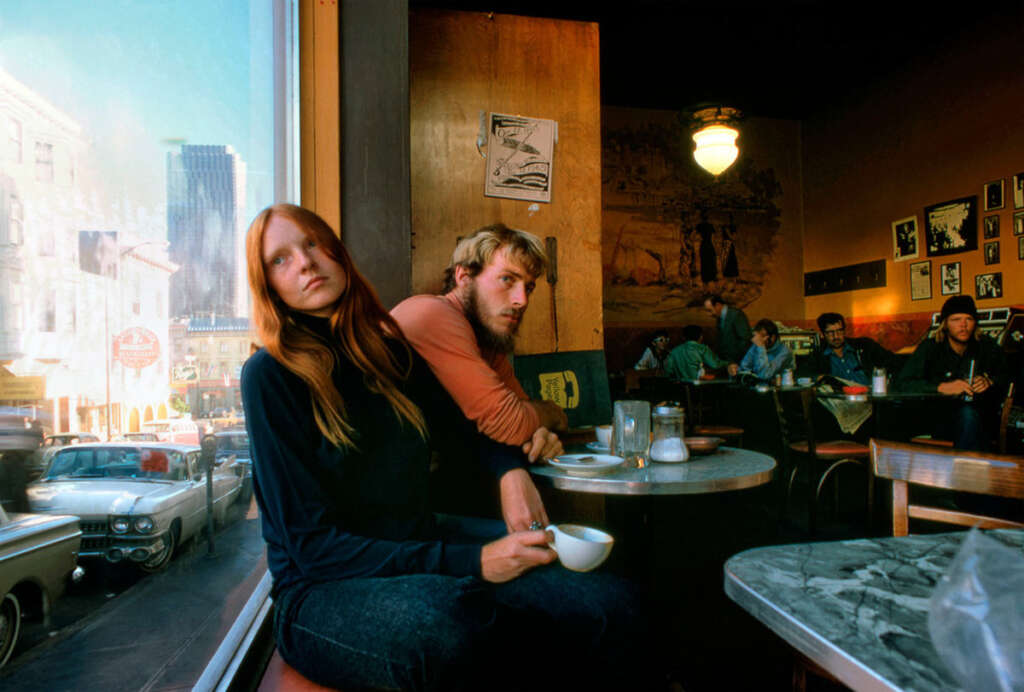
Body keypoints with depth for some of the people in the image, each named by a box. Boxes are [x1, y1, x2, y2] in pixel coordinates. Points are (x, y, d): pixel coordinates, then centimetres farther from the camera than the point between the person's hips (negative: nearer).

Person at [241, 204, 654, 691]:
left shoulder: (392, 351, 5)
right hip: (323, 591, -4)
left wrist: (512, 473, -1)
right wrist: (469, 563, -21)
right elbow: (311, 543, -13)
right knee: (444, 622, -39)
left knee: (611, 605, -17)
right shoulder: (270, 374, -10)